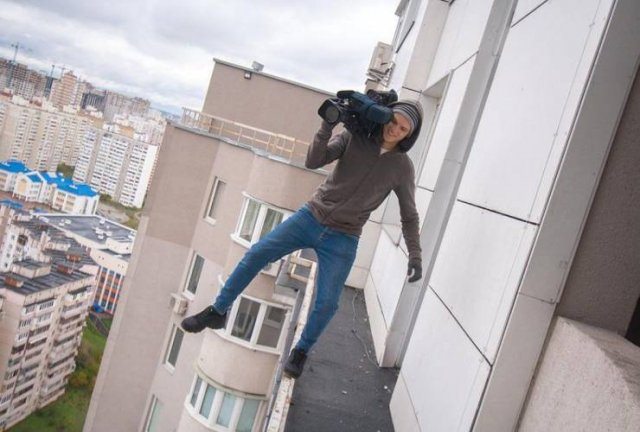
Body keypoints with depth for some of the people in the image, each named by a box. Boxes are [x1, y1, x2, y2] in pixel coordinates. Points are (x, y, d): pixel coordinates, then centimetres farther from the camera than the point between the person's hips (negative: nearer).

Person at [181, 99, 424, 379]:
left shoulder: (402, 167, -5)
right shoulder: (354, 137, -4)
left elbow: (409, 216, 2)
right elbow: (313, 161, -13)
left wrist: (415, 255, -6)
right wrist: (327, 125, -27)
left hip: (342, 240, -1)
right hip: (311, 217, 1)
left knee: (327, 303, -9)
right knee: (257, 254, -7)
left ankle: (301, 351, 20)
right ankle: (217, 312, 11)